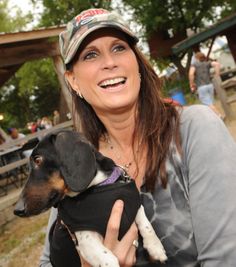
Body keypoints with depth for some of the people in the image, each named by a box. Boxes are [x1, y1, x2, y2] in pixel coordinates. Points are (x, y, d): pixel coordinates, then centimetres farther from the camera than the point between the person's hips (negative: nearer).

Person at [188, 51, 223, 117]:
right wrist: (217, 76, -1)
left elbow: (191, 73, -16)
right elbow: (217, 64, -5)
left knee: (209, 105, -7)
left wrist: (191, 85, -6)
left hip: (201, 87, -5)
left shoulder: (194, 63, 3)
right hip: (210, 85, 5)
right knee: (211, 104, 14)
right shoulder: (207, 63, 14)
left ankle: (220, 116, -15)